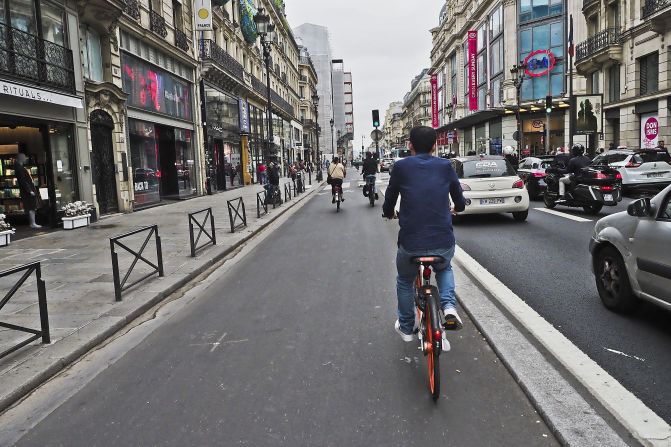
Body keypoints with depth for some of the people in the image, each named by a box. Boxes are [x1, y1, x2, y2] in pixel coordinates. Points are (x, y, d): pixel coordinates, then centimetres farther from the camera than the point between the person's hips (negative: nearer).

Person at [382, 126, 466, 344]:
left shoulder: (401, 166, 0)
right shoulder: (445, 166, 5)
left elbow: (389, 203, 8)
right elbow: (460, 203, 14)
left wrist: (388, 213, 32)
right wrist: (455, 208, 38)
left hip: (410, 244, -1)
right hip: (444, 244, 2)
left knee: (404, 281, 29)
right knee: (444, 268, 36)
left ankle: (406, 328, 40)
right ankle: (449, 305, 13)